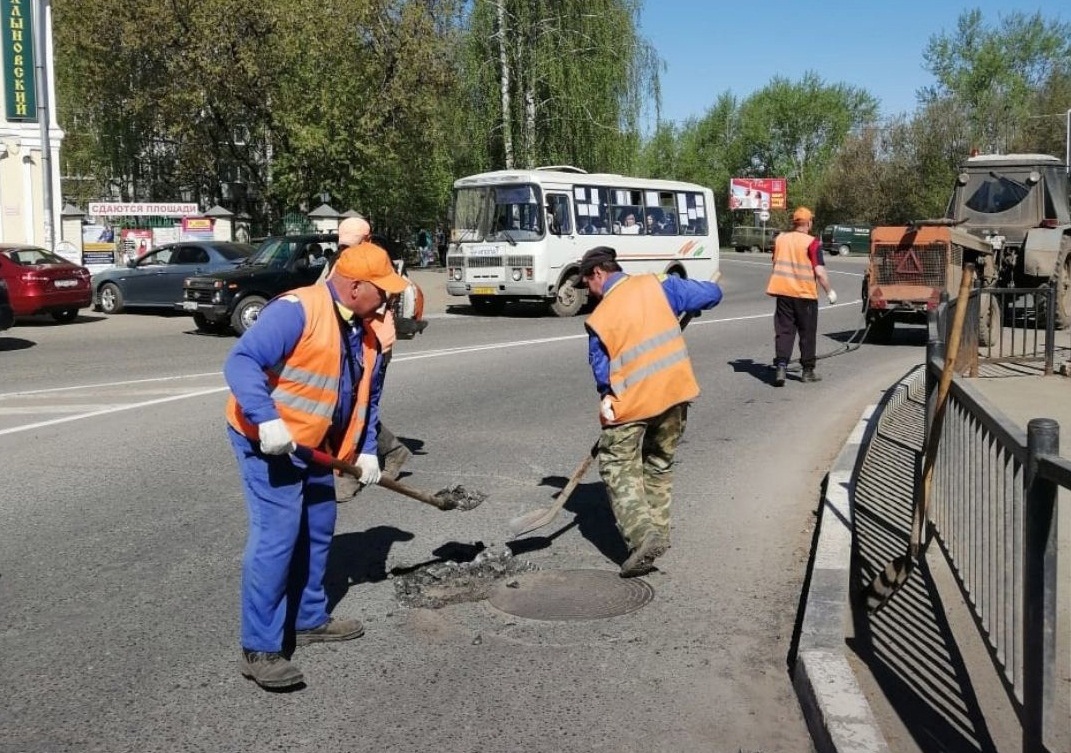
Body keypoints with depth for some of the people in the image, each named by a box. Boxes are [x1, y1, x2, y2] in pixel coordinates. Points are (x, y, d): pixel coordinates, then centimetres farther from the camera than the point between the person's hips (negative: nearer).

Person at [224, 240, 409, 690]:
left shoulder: (363, 332, 6)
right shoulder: (295, 311, -23)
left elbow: (366, 398, 16)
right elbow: (241, 362, -30)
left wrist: (366, 450, 8)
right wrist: (267, 420, -39)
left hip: (311, 446, 10)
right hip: (267, 442, -9)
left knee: (317, 530, 18)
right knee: (276, 537, -13)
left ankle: (310, 619, 35)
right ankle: (258, 650, -6)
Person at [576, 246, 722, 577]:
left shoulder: (600, 317, -8)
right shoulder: (657, 285, -1)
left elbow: (601, 369, -1)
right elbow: (711, 295, 2)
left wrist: (607, 399, 16)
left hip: (632, 400, -4)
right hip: (675, 390, 5)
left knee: (617, 466, 3)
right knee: (660, 465, 21)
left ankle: (644, 533, -15)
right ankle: (658, 529, 25)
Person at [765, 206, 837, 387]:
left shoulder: (780, 239, 6)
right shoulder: (812, 243, -10)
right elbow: (819, 271, -14)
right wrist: (829, 291, -3)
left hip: (783, 291, 4)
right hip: (805, 293, -4)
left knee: (784, 331, 4)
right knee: (807, 333, 8)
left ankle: (780, 366, -13)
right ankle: (808, 371, 15)